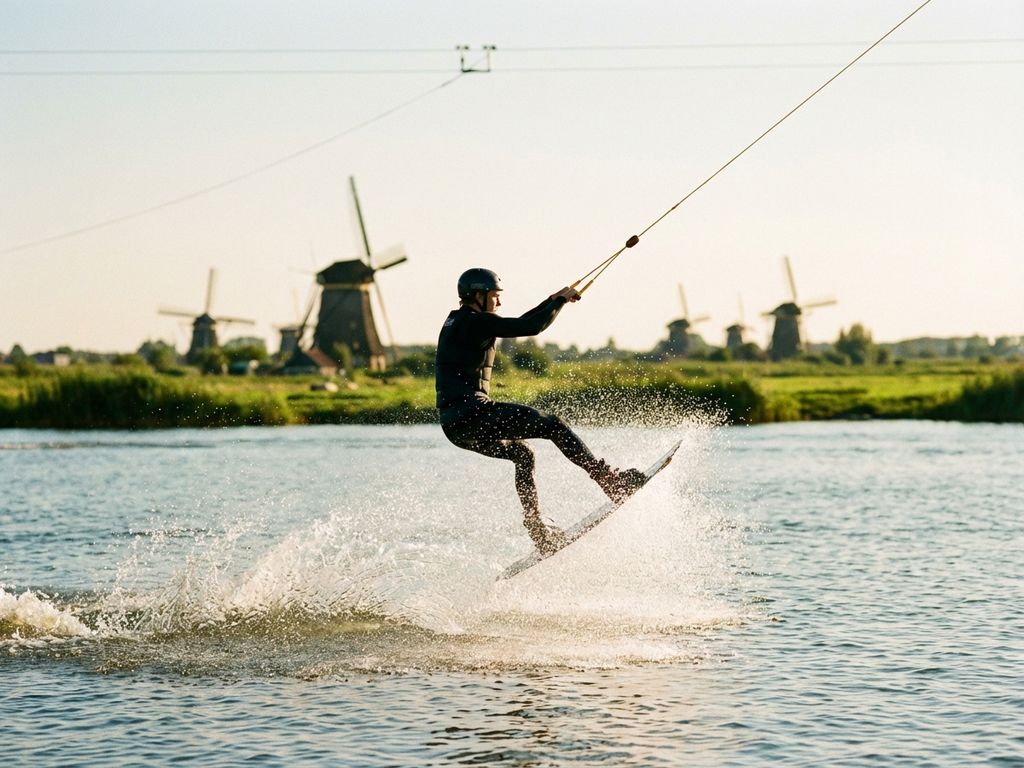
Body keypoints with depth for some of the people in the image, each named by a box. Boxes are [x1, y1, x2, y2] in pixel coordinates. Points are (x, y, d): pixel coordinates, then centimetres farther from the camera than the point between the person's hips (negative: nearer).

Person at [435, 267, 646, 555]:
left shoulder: (458, 322, 20)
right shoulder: (474, 322, -11)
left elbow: (517, 325, 30)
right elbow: (531, 327, -15)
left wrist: (552, 301, 28)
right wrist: (561, 301, 0)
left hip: (456, 425, 10)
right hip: (473, 414, -10)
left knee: (523, 454, 26)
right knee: (552, 425, -9)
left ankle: (538, 532, 24)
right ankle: (612, 481, -11)